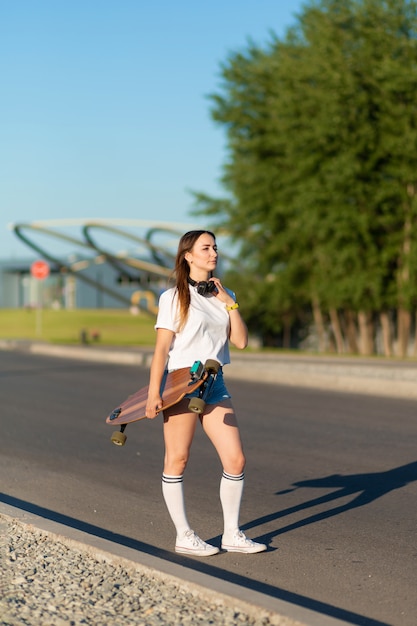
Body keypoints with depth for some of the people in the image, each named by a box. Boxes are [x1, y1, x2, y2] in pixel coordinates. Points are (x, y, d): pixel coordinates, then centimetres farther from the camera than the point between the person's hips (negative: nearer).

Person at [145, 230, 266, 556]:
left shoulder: (224, 295, 12)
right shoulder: (174, 297, -4)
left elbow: (241, 341, 4)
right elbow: (162, 348, -7)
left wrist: (230, 303, -3)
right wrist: (154, 393, -13)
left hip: (215, 385, 5)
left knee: (236, 459, 0)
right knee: (177, 459, 1)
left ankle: (232, 535, 11)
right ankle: (184, 536, 12)